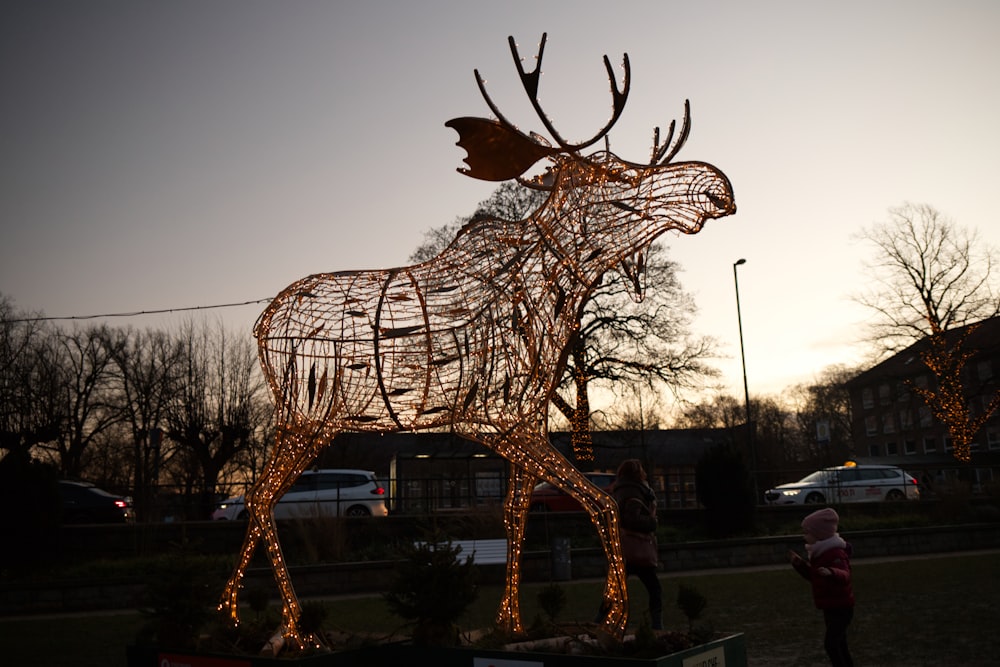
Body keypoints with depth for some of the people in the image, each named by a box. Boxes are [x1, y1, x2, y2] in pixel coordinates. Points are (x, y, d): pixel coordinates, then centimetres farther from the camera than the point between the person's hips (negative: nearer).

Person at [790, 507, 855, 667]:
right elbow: (813, 577, 19)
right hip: (829, 607, 10)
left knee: (830, 643, -18)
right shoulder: (818, 552, 8)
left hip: (841, 607, -10)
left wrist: (831, 573, -59)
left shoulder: (835, 553, -22)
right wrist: (800, 565, 6)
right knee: (839, 644, 18)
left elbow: (844, 576, -39)